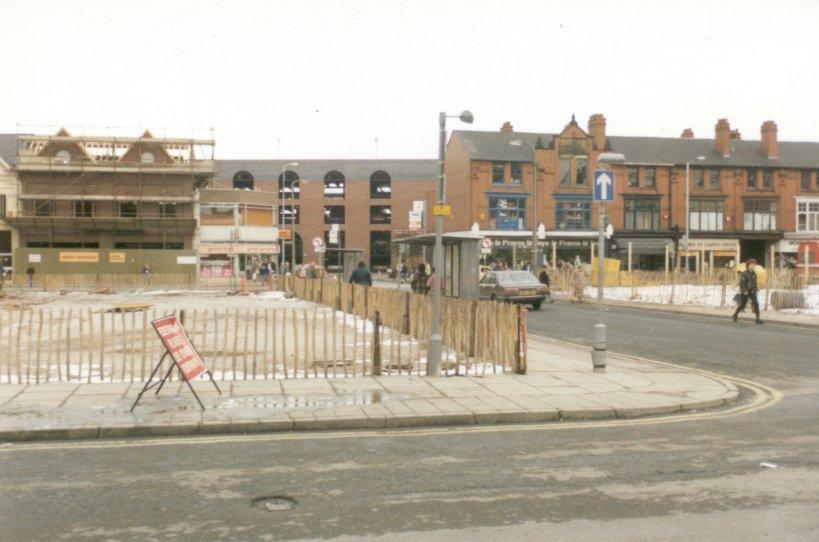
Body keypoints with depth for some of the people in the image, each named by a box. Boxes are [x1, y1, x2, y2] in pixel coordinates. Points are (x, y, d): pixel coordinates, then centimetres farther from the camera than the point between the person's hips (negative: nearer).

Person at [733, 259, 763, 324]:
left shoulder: (754, 274, 9)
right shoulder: (744, 274, -11)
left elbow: (755, 283, 18)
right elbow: (741, 283, -17)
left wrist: (755, 290, 17)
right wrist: (744, 291, -25)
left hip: (752, 291, 5)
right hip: (745, 292, -5)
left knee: (756, 303, -13)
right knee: (742, 305, 3)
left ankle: (758, 318, -14)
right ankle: (734, 315, 27)